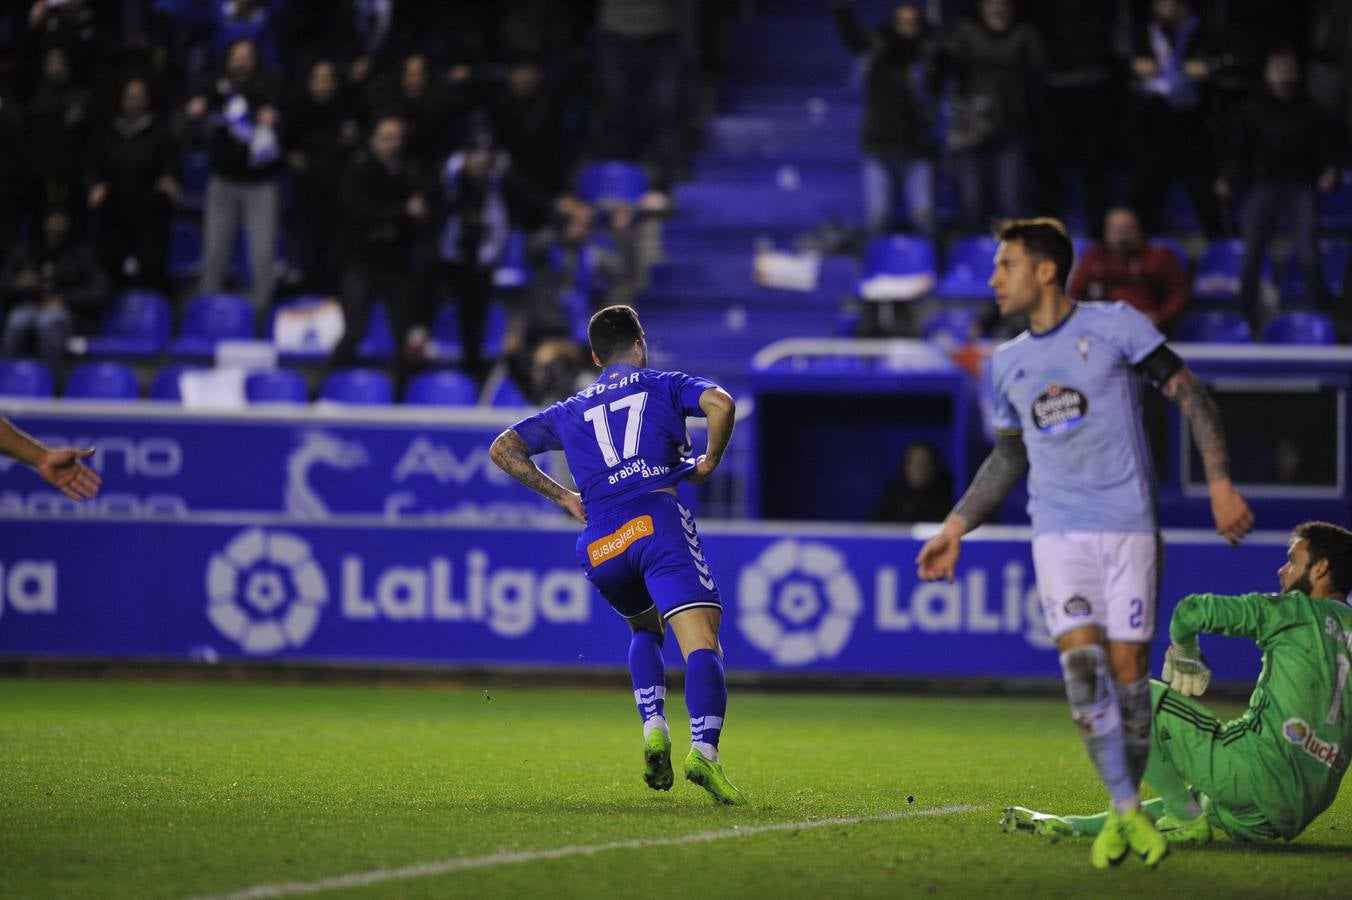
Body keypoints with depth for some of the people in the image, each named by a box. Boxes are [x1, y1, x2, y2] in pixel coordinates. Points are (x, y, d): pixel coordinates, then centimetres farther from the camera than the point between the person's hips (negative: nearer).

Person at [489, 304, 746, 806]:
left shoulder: (572, 412, 27)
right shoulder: (666, 387, 17)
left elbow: (502, 450, 28)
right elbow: (720, 403, -3)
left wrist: (561, 495, 26)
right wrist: (710, 462, 11)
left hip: (600, 546, 4)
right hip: (658, 519, -4)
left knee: (646, 629, 31)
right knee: (701, 644, -14)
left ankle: (653, 728, 9)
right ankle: (703, 750, -37)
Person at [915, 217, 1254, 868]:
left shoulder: (1113, 326, -1)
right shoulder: (1008, 363, 13)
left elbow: (1190, 394, -1)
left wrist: (1220, 484, -9)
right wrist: (955, 529, 20)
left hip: (1129, 525, -3)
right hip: (1058, 531, 3)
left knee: (1127, 668, -4)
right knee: (1081, 661, -15)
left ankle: (1129, 809, 13)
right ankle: (1125, 813, -10)